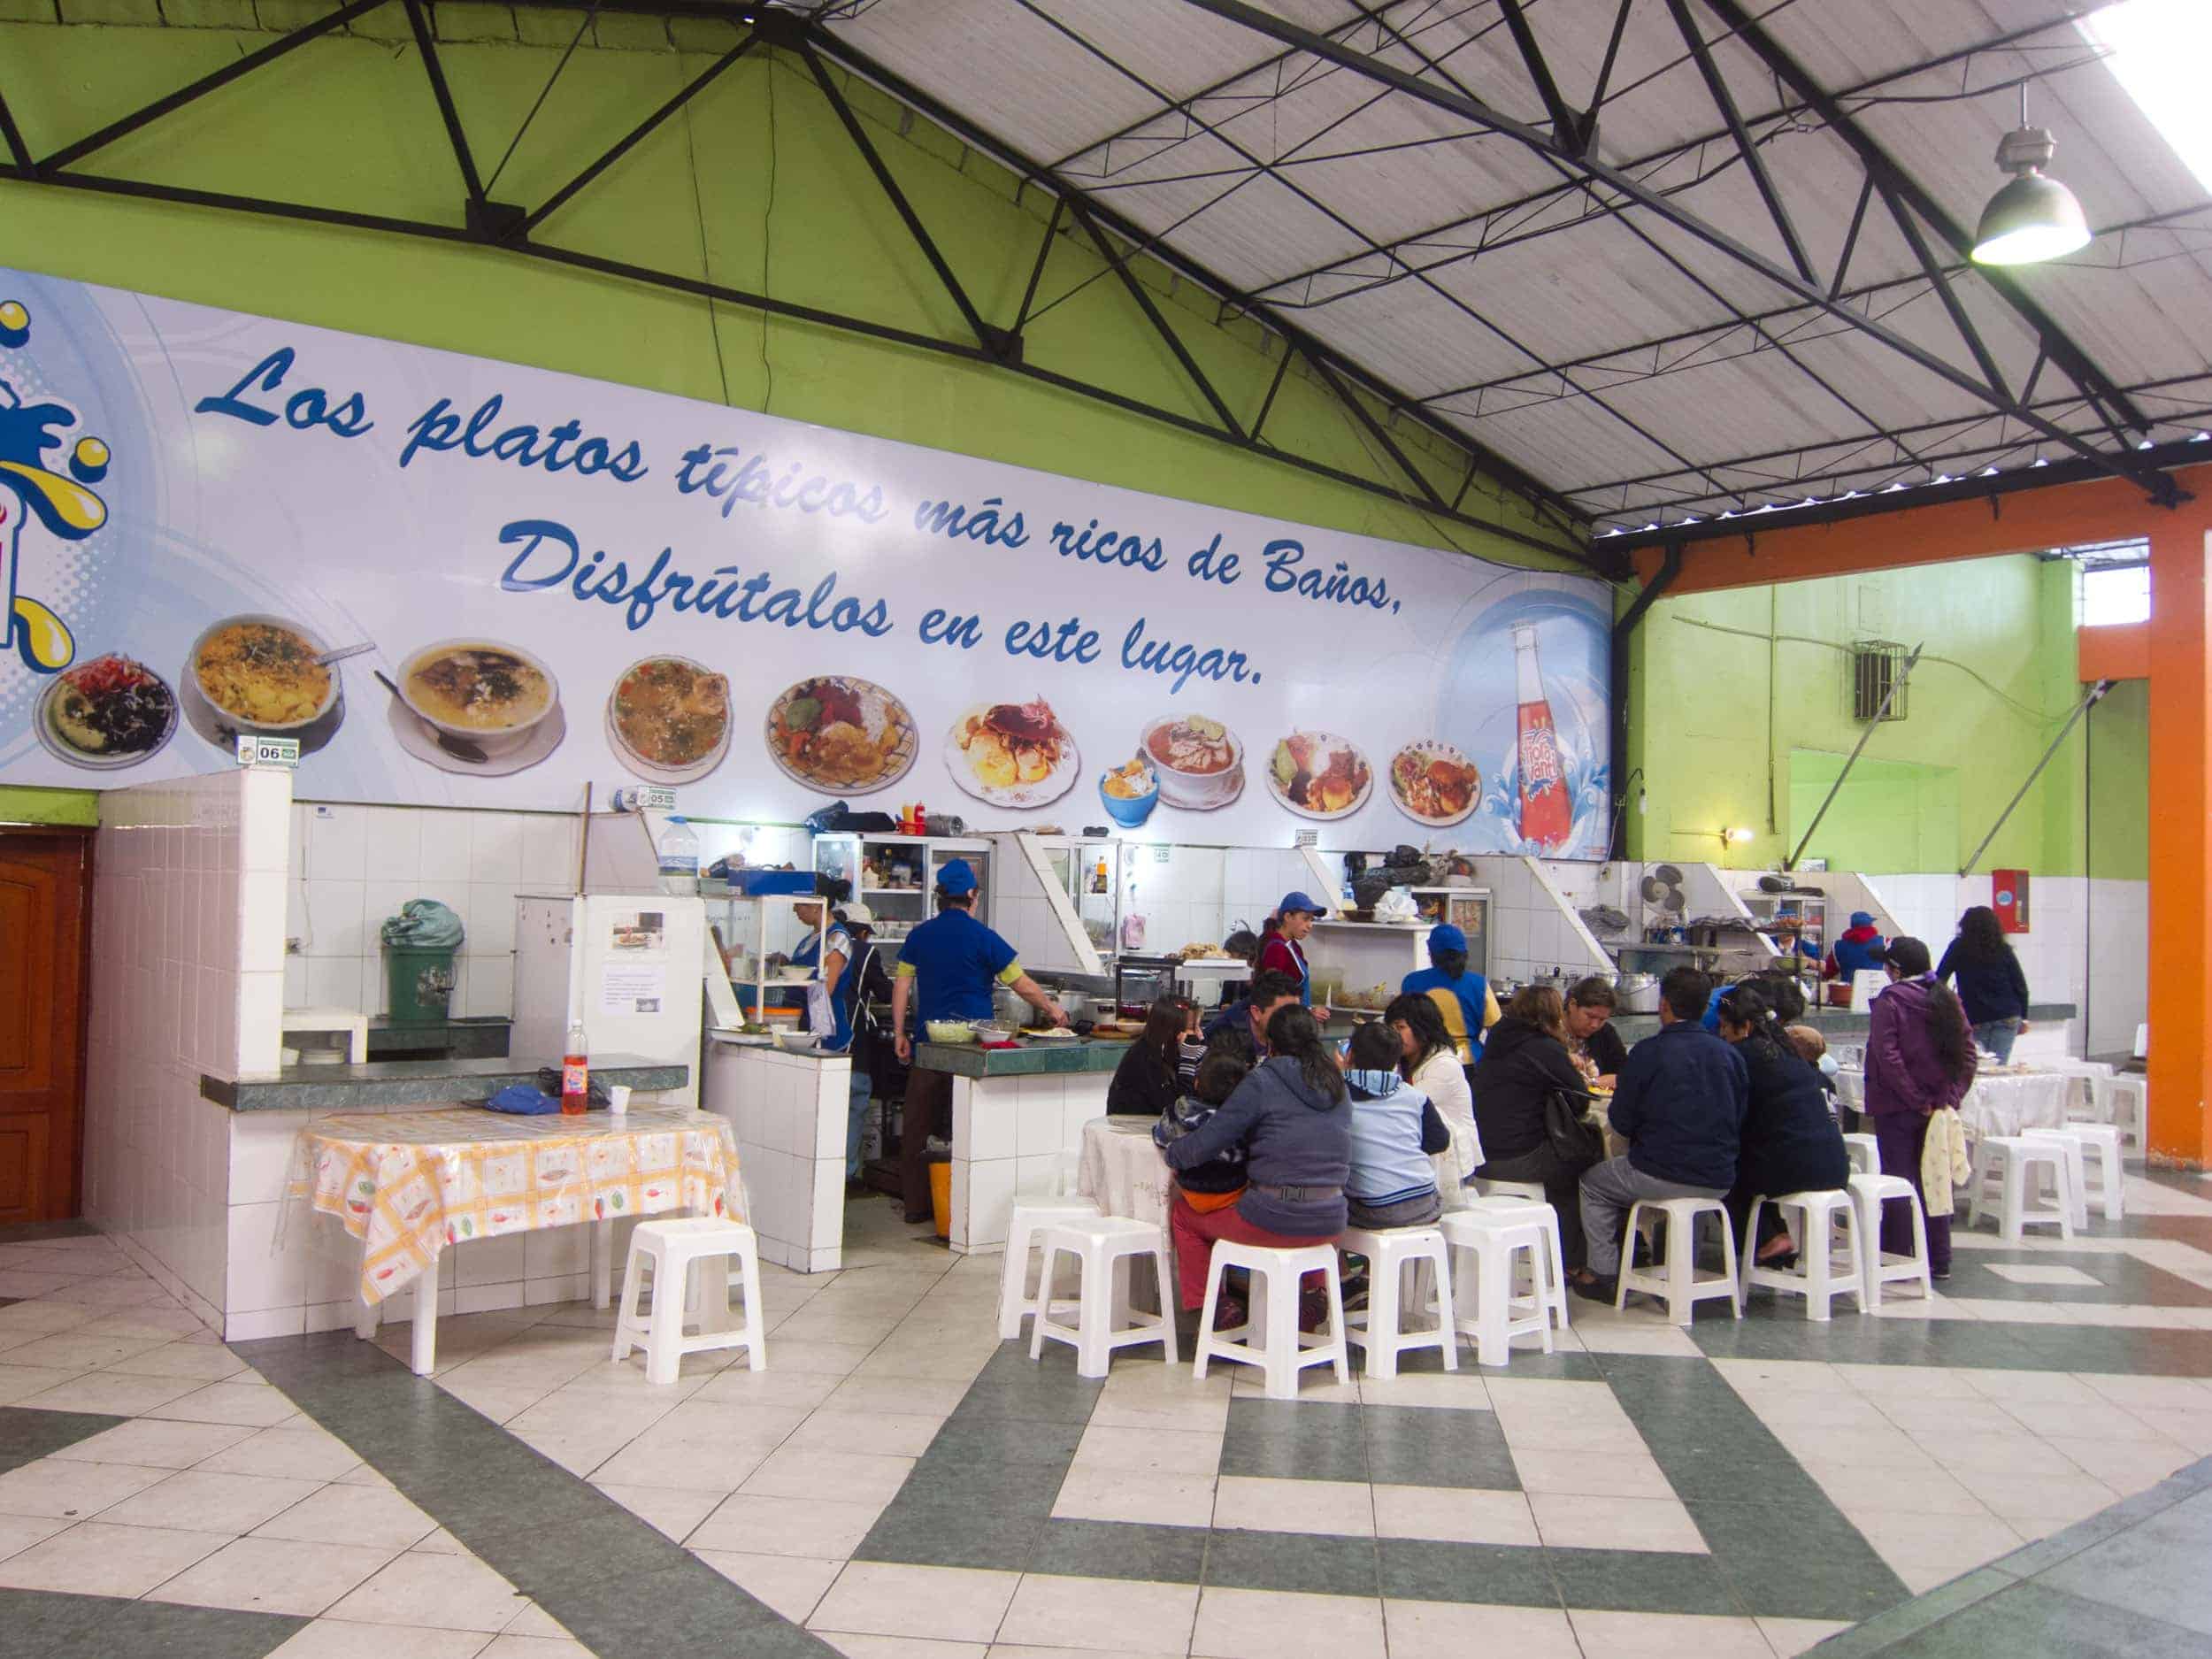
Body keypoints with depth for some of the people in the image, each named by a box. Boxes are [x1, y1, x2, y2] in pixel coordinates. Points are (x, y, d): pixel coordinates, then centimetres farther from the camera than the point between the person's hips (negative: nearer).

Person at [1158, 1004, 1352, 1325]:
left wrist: (1171, 1152, 10)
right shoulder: (1338, 1085, 8)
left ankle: (1211, 1306, 20)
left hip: (1273, 1221, -6)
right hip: (1330, 1225, 6)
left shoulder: (1263, 1081, -9)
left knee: (1181, 1212, 18)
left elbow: (1209, 1140, -11)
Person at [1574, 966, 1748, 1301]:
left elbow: (1621, 1124, -7)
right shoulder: (1731, 1055, 2)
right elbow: (1738, 1124, 10)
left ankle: (1605, 1275, 16)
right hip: (1720, 1181, 6)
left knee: (1593, 1182, 21)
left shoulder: (1648, 1052, -12)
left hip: (1663, 1178, -6)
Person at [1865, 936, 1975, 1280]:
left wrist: (1916, 1100, -15)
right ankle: (1939, 1261, 20)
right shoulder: (1947, 1000, 6)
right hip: (1939, 1107, 5)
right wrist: (1951, 1096, -2)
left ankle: (1898, 1260, 5)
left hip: (1898, 1108, -5)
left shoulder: (1889, 1001, -12)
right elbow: (1967, 1054, 2)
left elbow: (1887, 1057, -20)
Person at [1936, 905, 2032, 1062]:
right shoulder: (2004, 950, 4)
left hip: (1975, 1019, -2)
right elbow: (2020, 986, 5)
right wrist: (2023, 1017, 13)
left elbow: (1940, 979, -5)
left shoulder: (1958, 948, -2)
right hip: (2007, 1017, 2)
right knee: (1999, 1065, 2)